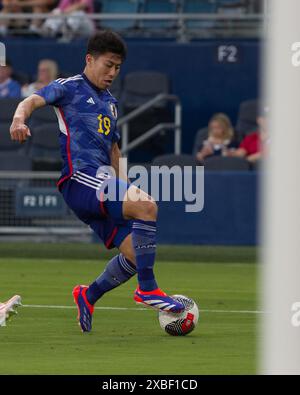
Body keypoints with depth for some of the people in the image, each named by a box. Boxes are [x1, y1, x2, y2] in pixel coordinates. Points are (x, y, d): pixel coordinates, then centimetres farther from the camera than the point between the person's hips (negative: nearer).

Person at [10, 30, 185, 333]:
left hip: (102, 186, 8)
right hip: (79, 178, -8)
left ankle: (88, 296, 21)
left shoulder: (110, 103, 26)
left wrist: (124, 187, 23)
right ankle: (147, 289, -20)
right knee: (145, 205, -27)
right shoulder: (70, 87, 3)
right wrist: (19, 118, -35)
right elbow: (33, 100, -13)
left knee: (135, 253, -2)